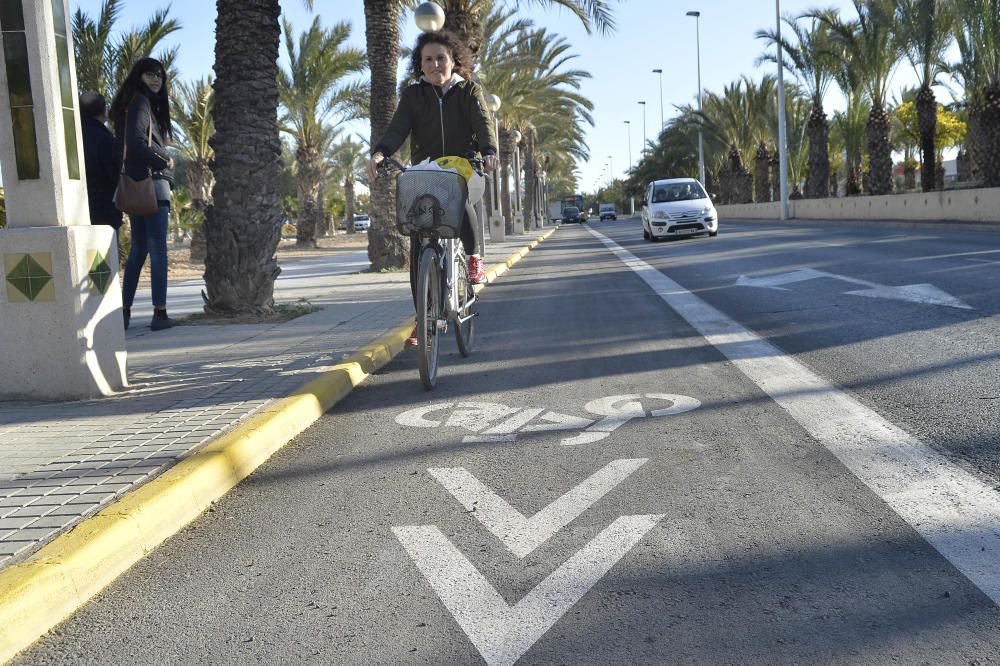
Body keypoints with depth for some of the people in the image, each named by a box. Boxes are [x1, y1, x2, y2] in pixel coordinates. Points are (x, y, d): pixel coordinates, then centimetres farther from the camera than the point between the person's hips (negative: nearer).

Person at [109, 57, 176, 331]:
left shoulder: (148, 103, 20)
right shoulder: (141, 102, -7)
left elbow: (131, 144, 18)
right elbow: (137, 143, -19)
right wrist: (165, 160, -6)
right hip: (152, 181, -9)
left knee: (138, 250, 12)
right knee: (157, 249, -7)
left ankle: (124, 311, 14)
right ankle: (159, 312, -6)